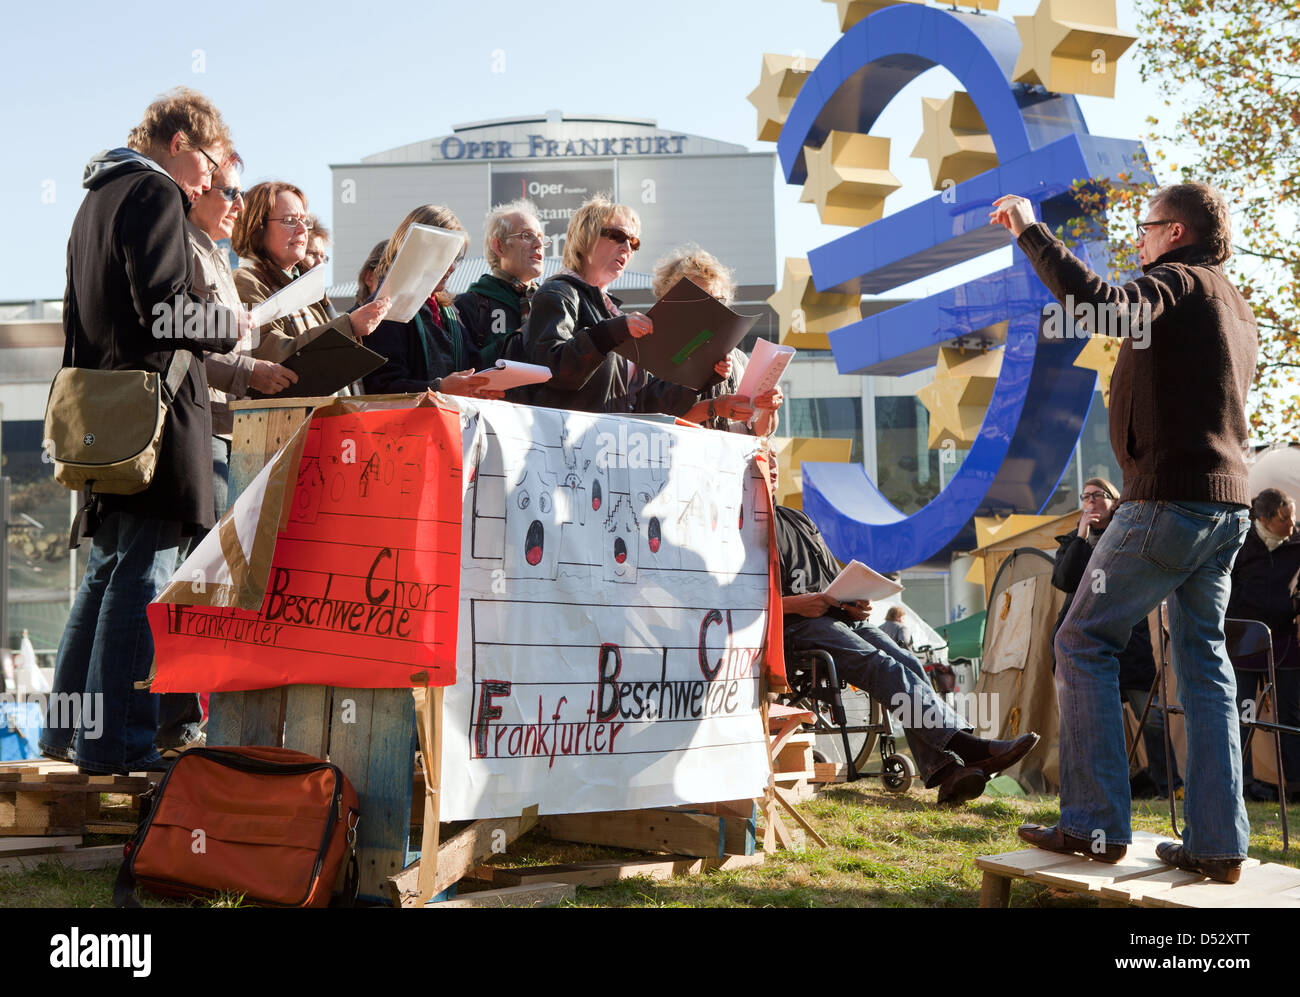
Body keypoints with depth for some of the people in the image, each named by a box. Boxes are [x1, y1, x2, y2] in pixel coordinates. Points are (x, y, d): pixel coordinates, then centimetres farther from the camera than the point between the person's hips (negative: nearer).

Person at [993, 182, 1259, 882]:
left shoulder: (1180, 283, -6)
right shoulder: (1236, 308, 22)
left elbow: (1097, 304, -26)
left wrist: (1030, 232, -18)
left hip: (1170, 498, -9)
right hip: (1228, 503, 9)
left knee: (1084, 642, -3)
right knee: (1204, 661, 9)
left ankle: (1095, 825, -3)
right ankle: (1218, 843, 8)